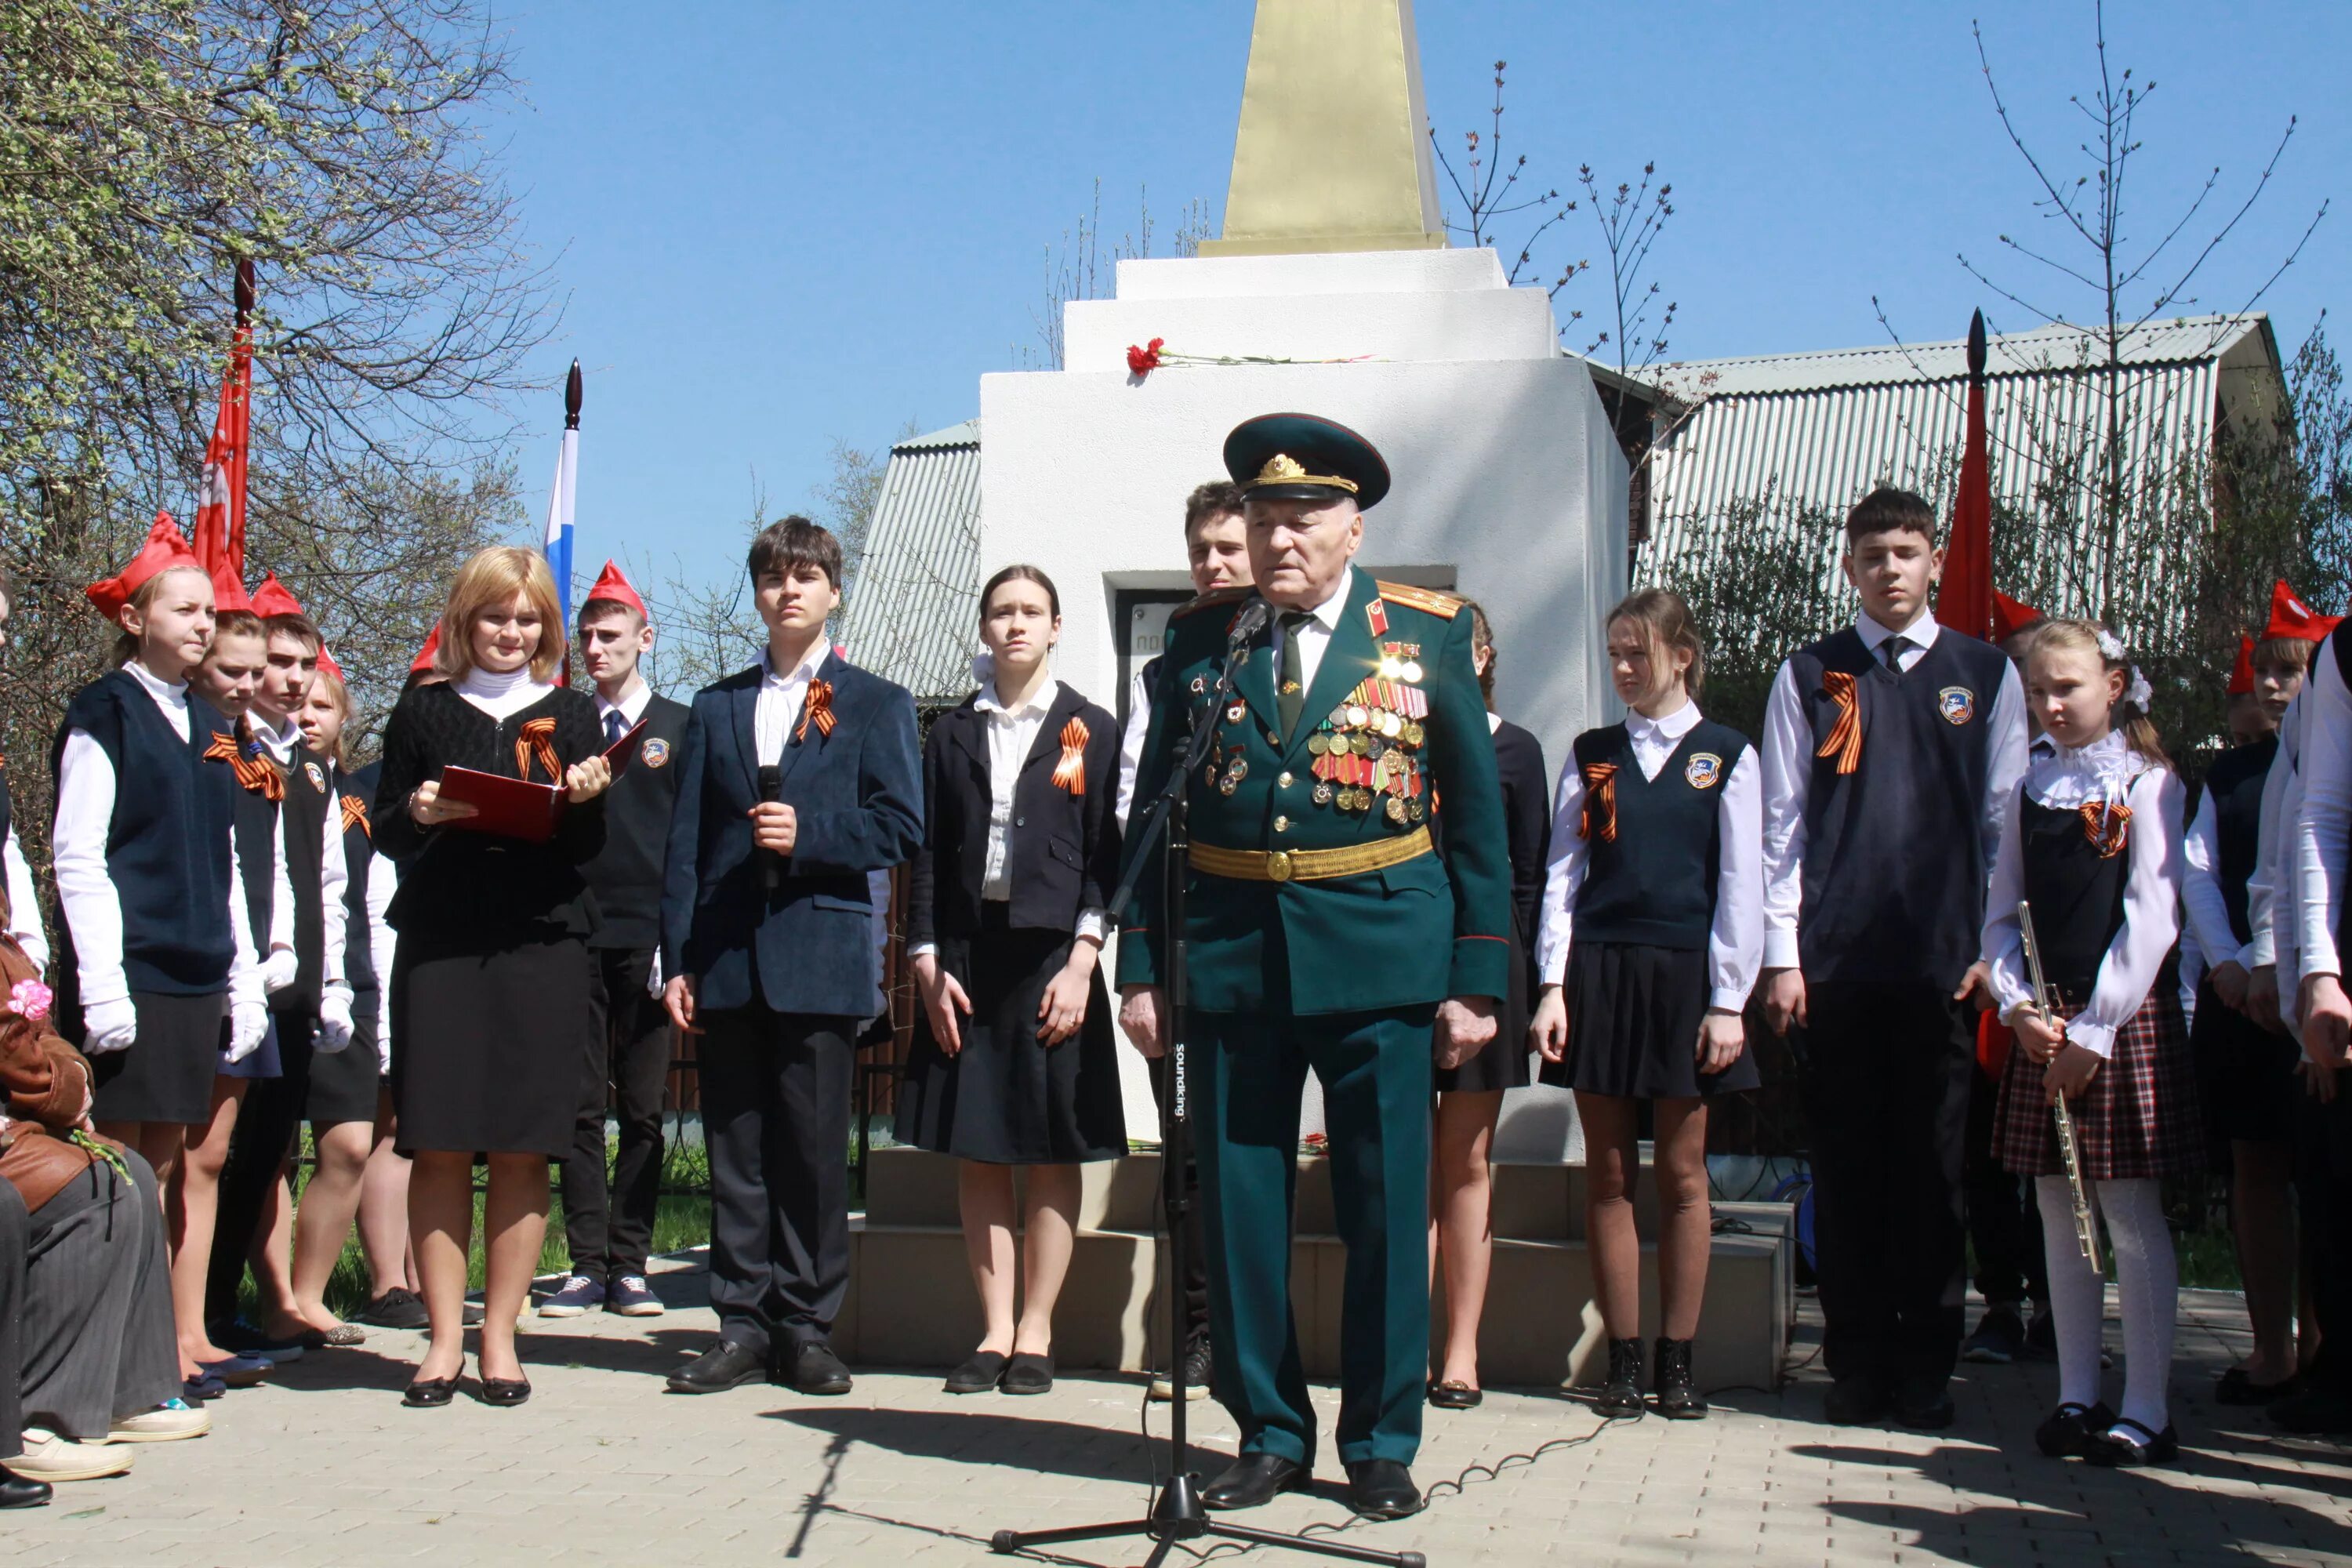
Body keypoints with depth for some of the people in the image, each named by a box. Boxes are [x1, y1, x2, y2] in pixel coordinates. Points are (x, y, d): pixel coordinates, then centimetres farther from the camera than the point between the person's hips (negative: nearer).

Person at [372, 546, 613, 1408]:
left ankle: (498, 1335, 9)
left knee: (522, 1146, 0)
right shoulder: (424, 710, 10)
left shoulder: (570, 713, 11)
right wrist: (418, 813, -11)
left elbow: (588, 848, 8)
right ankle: (445, 1337, 7)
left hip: (542, 946, 0)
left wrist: (586, 799, -13)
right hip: (439, 942, 0)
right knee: (439, 1142, -1)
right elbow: (385, 830, 10)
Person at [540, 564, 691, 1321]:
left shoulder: (681, 727, 6)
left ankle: (630, 1266, 7)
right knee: (580, 1108, 1)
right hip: (575, 938, 2)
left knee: (642, 1110, 2)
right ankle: (587, 1264, 6)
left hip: (646, 940, -2)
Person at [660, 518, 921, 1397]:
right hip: (726, 958, 3)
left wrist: (810, 832, -14)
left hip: (820, 956, -3)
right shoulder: (715, 709, 18)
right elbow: (685, 844, 12)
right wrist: (676, 961, 4)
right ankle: (742, 1327, 10)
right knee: (735, 1150, 4)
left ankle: (807, 1329, 7)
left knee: (814, 1150, -1)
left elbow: (901, 827, 1)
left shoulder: (876, 705, 11)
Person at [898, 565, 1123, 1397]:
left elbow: (1107, 854, -1)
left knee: (1053, 1153, 0)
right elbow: (928, 856, 8)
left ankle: (1036, 1331, 7)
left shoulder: (1090, 731, 5)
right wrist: (928, 968, -2)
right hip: (965, 957, 3)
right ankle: (994, 1329, 10)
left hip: (1052, 955, -2)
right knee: (975, 1149, 4)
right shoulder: (953, 733, 11)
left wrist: (1081, 965, -10)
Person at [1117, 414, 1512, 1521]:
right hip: (1231, 958, 2)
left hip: (1382, 960, -2)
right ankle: (1270, 1432, 22)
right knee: (1239, 1209, 7)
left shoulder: (1428, 635, 2)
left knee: (1387, 1212, 3)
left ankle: (1382, 1444, 17)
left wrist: (1476, 977, -2)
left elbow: (1476, 818, 3)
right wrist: (1142, 965, 3)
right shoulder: (1200, 639, 7)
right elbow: (1153, 813, 10)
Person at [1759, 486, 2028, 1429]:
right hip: (1835, 962, 0)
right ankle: (1857, 1365, 13)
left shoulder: (1986, 676, 9)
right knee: (1847, 1167, 5)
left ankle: (1926, 1368, 12)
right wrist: (1783, 956, -1)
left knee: (1933, 1170, 3)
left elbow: (2006, 820, 8)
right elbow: (1783, 822, 5)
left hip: (1945, 962, 0)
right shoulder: (1809, 677, 8)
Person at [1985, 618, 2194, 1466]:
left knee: (2129, 1213, -4)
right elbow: (2001, 914, 11)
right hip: (2045, 1023, 5)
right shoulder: (2029, 793, 12)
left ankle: (2146, 1409, 2)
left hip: (2124, 1017, -5)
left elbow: (2151, 916, -12)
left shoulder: (2148, 784, -4)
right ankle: (2078, 1395, 16)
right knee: (2060, 1214, 8)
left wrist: (2095, 1029, -16)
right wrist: (2018, 1004, -6)